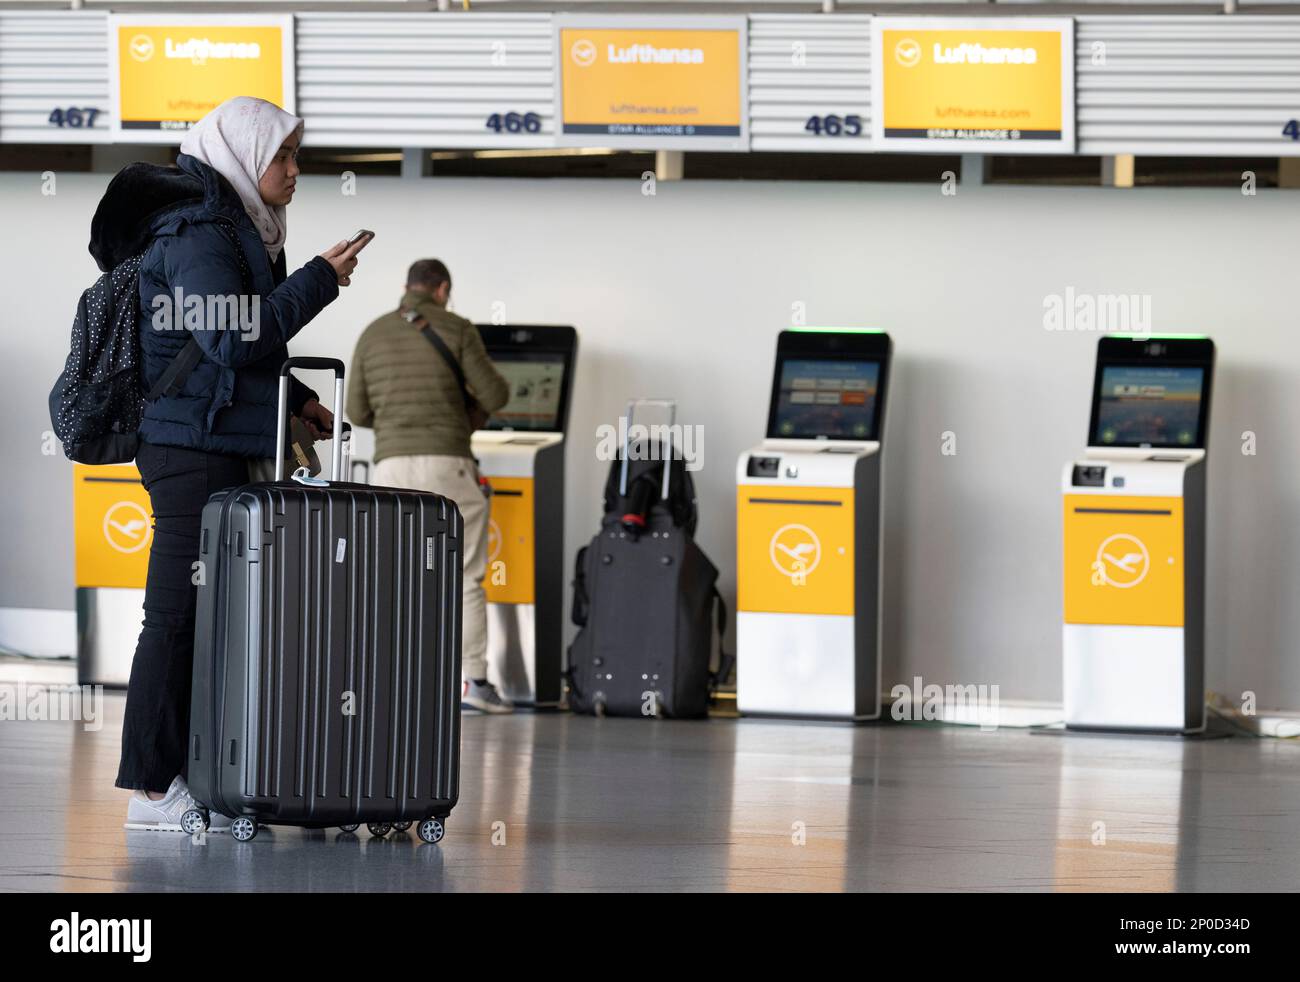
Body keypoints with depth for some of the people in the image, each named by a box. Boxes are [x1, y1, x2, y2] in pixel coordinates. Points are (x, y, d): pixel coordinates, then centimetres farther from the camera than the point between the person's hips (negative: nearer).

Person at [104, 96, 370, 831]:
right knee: (181, 612, -8)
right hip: (194, 447, -10)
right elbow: (232, 337, -21)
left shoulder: (227, 226, 20)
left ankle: (181, 777, 11)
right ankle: (152, 788, -6)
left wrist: (293, 399, 17)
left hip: (216, 448, 10)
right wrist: (319, 281, -15)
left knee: (201, 613, 9)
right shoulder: (196, 232, -12)